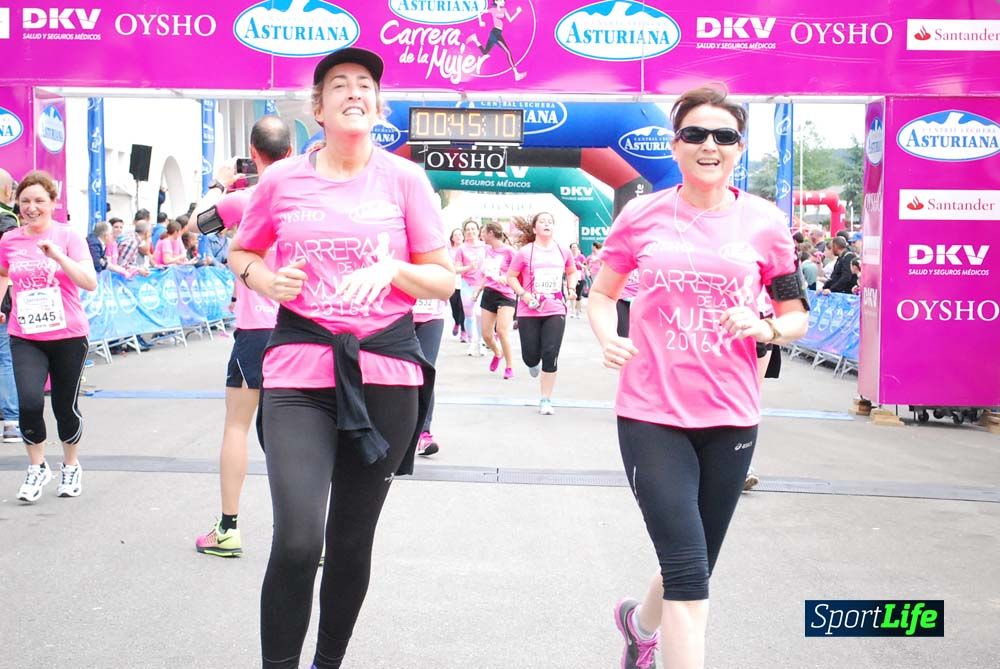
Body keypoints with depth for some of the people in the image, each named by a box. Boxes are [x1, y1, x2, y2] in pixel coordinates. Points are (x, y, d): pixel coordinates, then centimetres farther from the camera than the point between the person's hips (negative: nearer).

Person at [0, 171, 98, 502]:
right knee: (29, 402, -17)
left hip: (68, 337, -1)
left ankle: (71, 466, 34)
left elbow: (90, 283, -16)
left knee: (65, 407, 9)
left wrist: (58, 256, -26)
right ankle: (37, 468, 5)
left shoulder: (68, 236, -5)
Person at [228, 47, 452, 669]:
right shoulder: (283, 180, 5)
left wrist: (391, 269, -14)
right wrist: (265, 280, -2)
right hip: (298, 372, 0)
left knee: (352, 541, 9)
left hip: (386, 375, 1)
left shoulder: (405, 178, 3)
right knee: (297, 541, -15)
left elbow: (444, 281, 6)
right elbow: (240, 253, 20)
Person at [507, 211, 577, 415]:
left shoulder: (563, 252, 5)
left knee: (550, 355, -7)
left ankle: (546, 401, 3)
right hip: (529, 312, -1)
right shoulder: (525, 252, -5)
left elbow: (572, 272, 22)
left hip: (555, 311, 2)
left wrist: (571, 287, 4)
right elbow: (511, 277, 0)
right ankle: (534, 363, 43)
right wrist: (524, 295, -13)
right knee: (531, 355, 1)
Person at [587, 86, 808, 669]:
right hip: (651, 414, -2)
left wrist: (764, 328, -13)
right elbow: (602, 294, 13)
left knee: (694, 567, 17)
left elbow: (797, 317, 9)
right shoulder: (641, 216, 0)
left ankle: (641, 621, 49)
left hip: (730, 418, 2)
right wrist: (609, 338, -8)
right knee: (688, 571, -10)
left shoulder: (765, 222, 1)